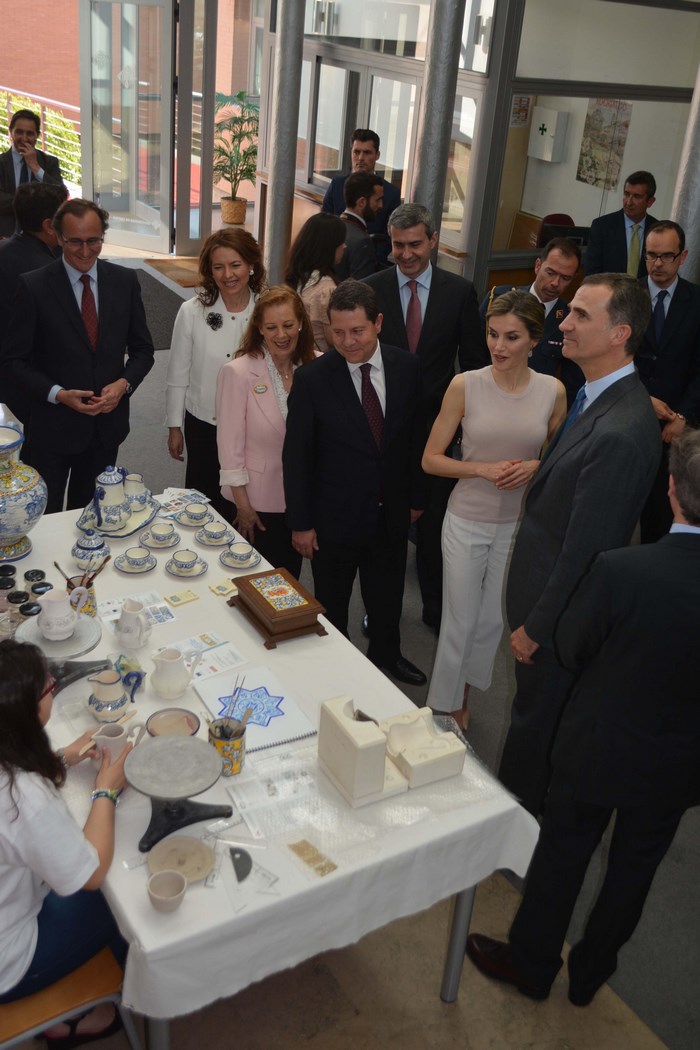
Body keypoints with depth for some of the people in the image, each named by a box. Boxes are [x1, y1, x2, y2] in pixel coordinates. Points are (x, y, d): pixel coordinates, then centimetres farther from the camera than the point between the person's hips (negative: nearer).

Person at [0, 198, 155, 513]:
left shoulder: (125, 281, -1)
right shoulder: (33, 286, -10)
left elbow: (142, 349, 7)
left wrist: (124, 383, -12)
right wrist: (58, 394, -20)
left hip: (108, 425, 3)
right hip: (53, 427, -3)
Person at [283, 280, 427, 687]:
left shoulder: (406, 368, -8)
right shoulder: (313, 379, -18)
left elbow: (415, 437, 3)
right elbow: (297, 455, -12)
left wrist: (415, 497, 9)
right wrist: (300, 522, -9)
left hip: (391, 513, 3)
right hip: (335, 516, -3)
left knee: (388, 594, 23)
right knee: (331, 602, 16)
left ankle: (387, 653, 49)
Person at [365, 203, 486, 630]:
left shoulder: (460, 292, -4)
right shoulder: (371, 289, -4)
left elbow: (475, 363, 2)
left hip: (437, 423, 0)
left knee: (434, 519, 11)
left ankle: (436, 606, 30)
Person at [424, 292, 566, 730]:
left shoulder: (553, 391, -6)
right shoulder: (465, 385, -11)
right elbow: (431, 459, -5)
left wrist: (535, 467, -14)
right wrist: (482, 468, -20)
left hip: (520, 524, 2)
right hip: (467, 522, -2)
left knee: (494, 619, 18)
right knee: (460, 620, 8)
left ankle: (466, 694, 43)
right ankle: (444, 707, 30)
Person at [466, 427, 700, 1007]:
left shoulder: (619, 570, -31)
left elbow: (570, 650, -14)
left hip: (598, 749, -3)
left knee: (562, 855, 20)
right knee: (634, 869, 24)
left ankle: (532, 962, 41)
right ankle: (590, 973, 45)